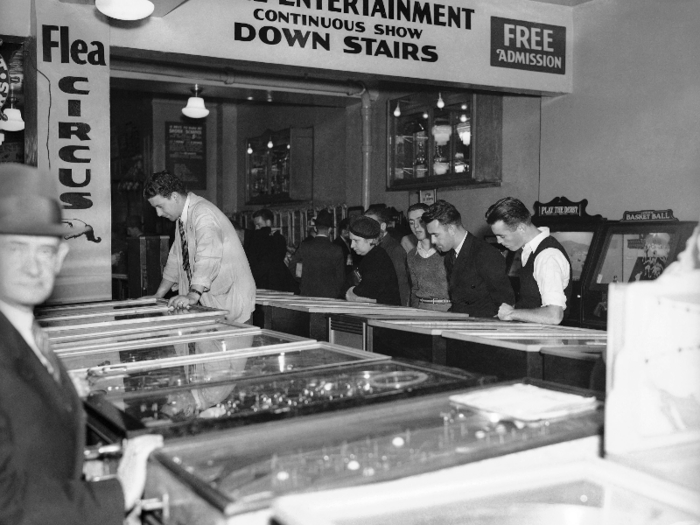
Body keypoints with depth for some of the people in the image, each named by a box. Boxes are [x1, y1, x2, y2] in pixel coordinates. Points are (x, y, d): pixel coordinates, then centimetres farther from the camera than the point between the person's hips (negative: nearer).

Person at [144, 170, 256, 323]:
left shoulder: (203, 213, -18)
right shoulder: (182, 219, 11)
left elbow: (208, 259, -32)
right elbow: (176, 260, 19)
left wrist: (193, 295, -41)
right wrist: (157, 297, 14)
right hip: (209, 304, 8)